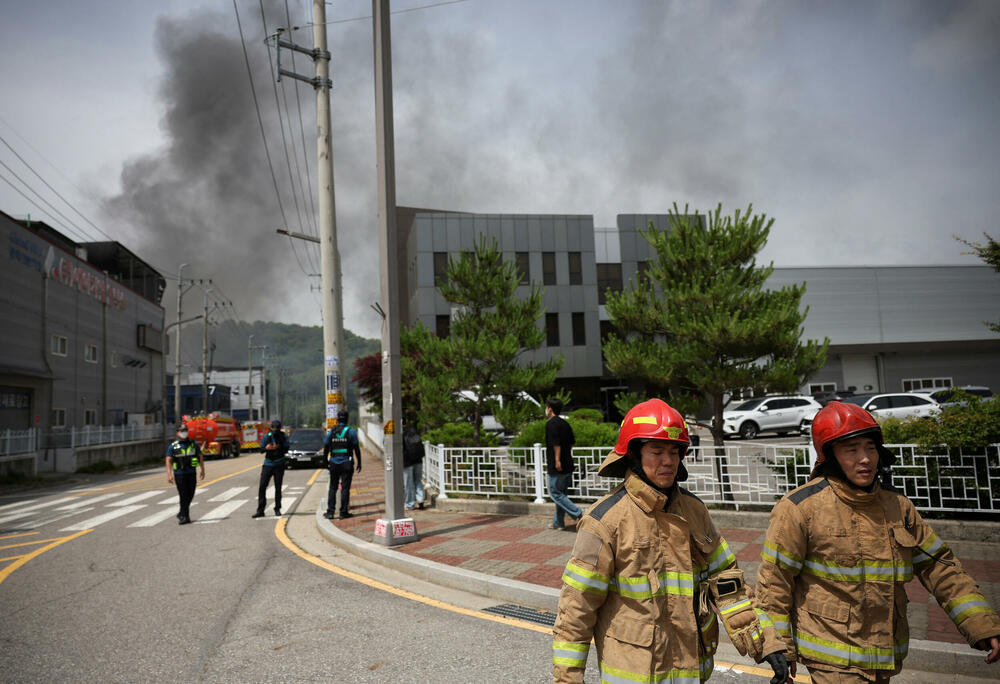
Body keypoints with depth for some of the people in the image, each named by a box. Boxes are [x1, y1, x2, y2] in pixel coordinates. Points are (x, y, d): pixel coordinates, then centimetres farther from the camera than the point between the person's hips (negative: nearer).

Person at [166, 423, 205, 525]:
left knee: (190, 495, 7)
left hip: (191, 473, 3)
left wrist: (202, 470, 10)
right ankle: (185, 517, 3)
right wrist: (169, 474, -15)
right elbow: (168, 461, -5)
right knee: (183, 496, -4)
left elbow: (200, 457, 13)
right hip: (179, 474, -3)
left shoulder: (194, 444, 7)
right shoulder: (173, 446, 0)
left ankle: (181, 513, 27)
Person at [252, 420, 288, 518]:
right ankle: (260, 510, 0)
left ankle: (277, 509, 16)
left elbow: (286, 449, -10)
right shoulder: (266, 436, 2)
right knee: (262, 487, -5)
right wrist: (266, 448, -24)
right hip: (268, 464, 1)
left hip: (279, 465, -1)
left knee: (278, 488, 4)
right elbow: (261, 448, -3)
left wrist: (277, 447, -27)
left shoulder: (283, 437, -1)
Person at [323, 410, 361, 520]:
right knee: (345, 488, 2)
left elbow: (326, 448, 8)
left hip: (334, 463, 3)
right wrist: (359, 462, 3)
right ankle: (343, 512, 2)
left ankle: (330, 512, 7)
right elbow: (356, 448, -4)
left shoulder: (331, 431, 5)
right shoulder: (350, 431, -3)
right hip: (347, 463, -2)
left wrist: (326, 462, 18)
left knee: (332, 488, 10)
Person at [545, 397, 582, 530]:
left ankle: (578, 514, -10)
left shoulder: (551, 424, -13)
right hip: (568, 464, 9)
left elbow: (556, 443, -22)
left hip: (557, 466, -9)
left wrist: (557, 460, -22)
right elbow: (572, 442, 17)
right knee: (561, 493, 14)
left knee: (555, 493, -1)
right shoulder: (565, 423, 13)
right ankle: (558, 522, 19)